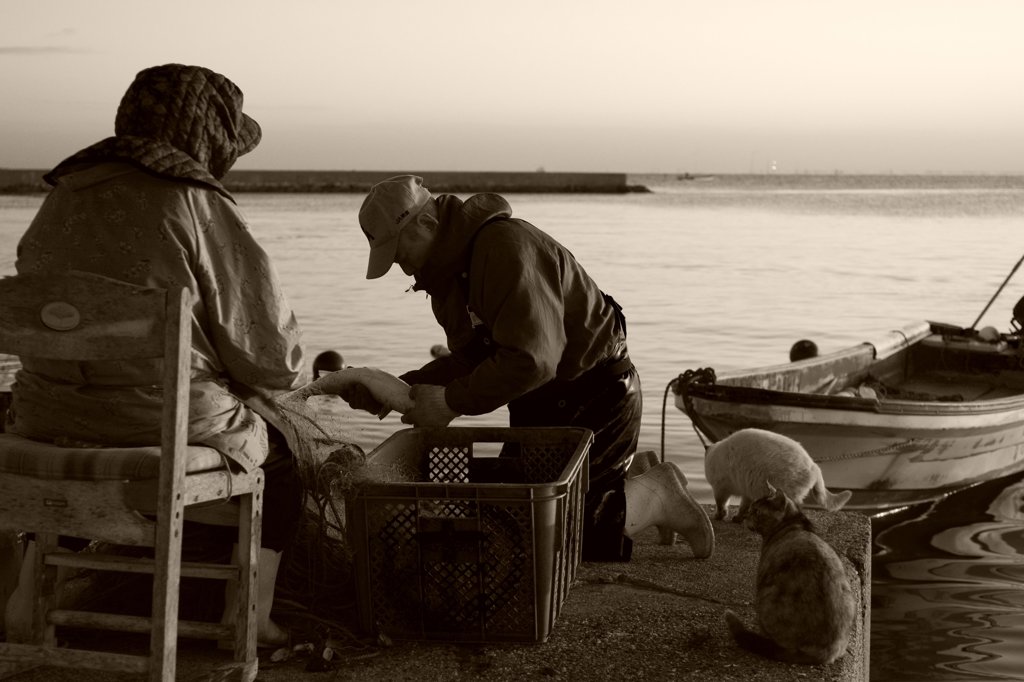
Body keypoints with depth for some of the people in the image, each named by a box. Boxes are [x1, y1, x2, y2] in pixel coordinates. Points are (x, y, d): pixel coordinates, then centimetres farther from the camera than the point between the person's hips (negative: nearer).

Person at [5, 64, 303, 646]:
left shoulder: (63, 197, 8)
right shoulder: (200, 208, -11)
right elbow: (271, 347, -10)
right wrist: (272, 378, 15)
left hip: (47, 422, 5)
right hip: (172, 430, -5)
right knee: (280, 444, 24)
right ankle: (250, 615, 21)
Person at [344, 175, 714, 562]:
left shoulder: (506, 248, -27)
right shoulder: (446, 271, 6)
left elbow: (531, 360, -33)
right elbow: (471, 359, 8)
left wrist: (451, 401, -26)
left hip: (596, 396, -10)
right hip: (539, 404, 10)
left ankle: (651, 496, 2)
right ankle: (636, 484, 24)